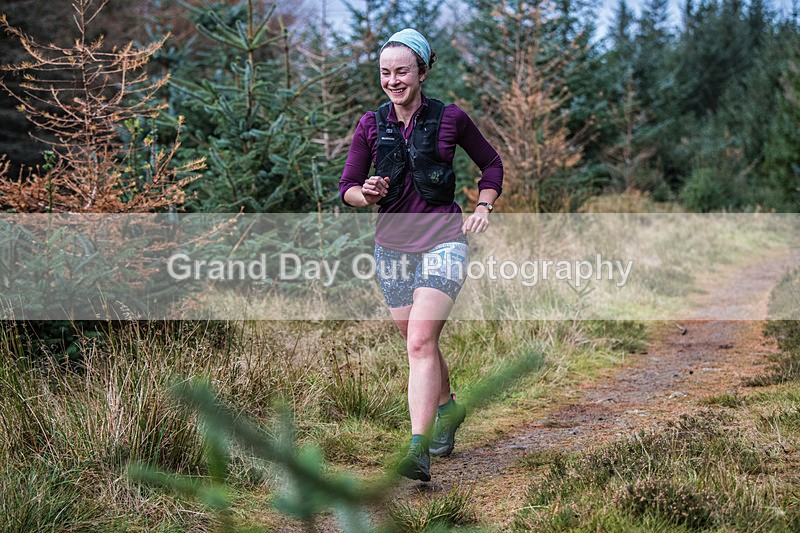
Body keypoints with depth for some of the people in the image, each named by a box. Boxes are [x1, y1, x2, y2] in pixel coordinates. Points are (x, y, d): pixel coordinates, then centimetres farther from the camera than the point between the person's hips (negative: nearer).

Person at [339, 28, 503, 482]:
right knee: (419, 343, 15)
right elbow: (347, 188, 4)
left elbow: (492, 163, 13)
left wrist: (484, 207, 0)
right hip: (392, 245, 4)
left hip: (443, 242, -4)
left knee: (420, 341, -19)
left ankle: (418, 452, -23)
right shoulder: (371, 125, 2)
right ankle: (448, 409, 44)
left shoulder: (450, 118, -3)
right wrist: (367, 194, -18)